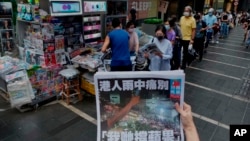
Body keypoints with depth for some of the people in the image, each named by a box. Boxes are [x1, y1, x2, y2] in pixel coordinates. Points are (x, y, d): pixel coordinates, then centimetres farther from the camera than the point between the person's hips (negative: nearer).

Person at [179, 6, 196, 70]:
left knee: (185, 53, 8)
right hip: (180, 38, 5)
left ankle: (183, 66, 20)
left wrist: (192, 39, -16)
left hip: (187, 39, -5)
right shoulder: (182, 18, 3)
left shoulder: (192, 20, -12)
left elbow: (193, 30, -12)